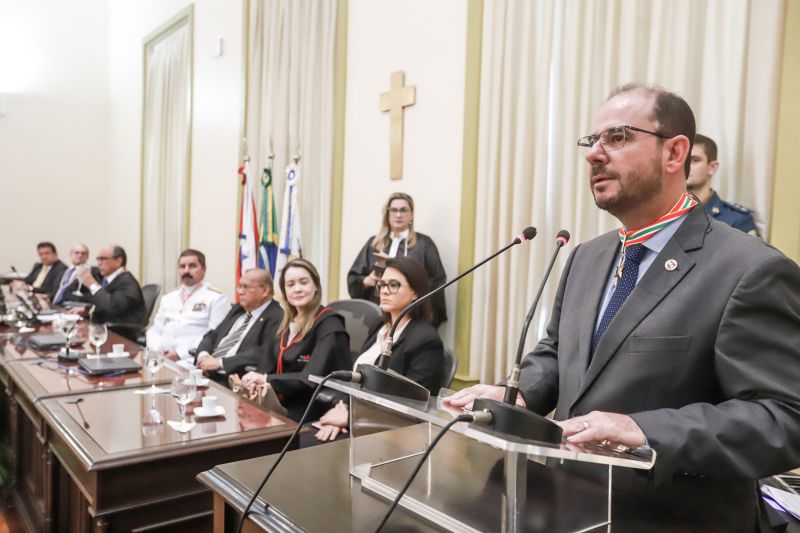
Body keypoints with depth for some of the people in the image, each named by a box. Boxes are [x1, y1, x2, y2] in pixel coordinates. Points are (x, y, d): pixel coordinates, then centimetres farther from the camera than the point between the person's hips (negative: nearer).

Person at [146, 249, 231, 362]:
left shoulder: (217, 298, 0)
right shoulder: (168, 298, 21)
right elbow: (155, 330, 21)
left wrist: (181, 353, -16)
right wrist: (156, 350, -1)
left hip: (192, 359, -5)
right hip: (161, 356, 5)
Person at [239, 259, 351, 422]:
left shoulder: (329, 325, -11)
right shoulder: (288, 322, 13)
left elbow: (312, 379, -20)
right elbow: (270, 364, 6)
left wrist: (266, 379, -21)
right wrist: (254, 381, -14)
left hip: (311, 414, -6)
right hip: (280, 404, 7)